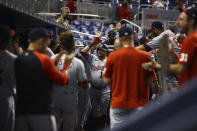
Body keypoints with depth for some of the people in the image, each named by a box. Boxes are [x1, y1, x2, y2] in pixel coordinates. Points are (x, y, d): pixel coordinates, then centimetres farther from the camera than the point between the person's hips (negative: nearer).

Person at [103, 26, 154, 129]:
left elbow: (106, 81, 1)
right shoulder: (145, 56, -5)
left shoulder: (112, 56, -5)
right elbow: (149, 80, 1)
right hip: (139, 104, 0)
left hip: (118, 104, 0)